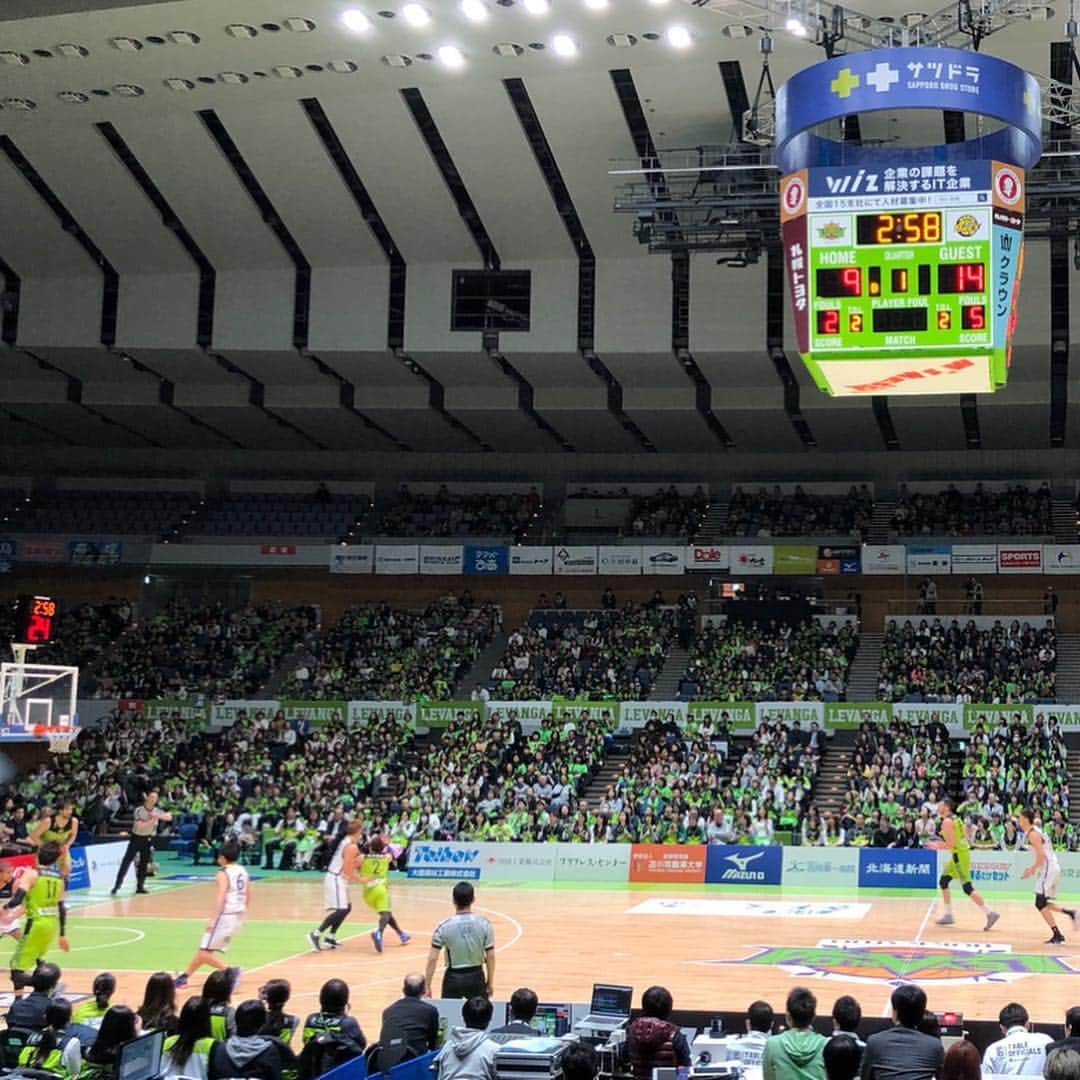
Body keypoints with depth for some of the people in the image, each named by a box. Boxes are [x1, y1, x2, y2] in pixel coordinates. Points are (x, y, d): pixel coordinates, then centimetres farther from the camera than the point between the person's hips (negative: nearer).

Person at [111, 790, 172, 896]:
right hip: (136, 838, -4)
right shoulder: (139, 810, -17)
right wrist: (152, 820, -33)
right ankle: (116, 887, -11)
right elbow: (140, 826, -27)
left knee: (144, 863, 5)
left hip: (148, 839, 4)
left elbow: (169, 817, -16)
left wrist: (158, 816, -31)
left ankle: (140, 886, 13)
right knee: (126, 862, -9)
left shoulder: (157, 811, -4)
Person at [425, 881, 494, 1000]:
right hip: (476, 976, 1)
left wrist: (427, 986, -2)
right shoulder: (484, 924, -8)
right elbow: (491, 956, -4)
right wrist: (490, 983, 8)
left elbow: (432, 959, -10)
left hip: (453, 977, -1)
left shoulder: (444, 926, -12)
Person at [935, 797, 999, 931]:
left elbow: (951, 844, -21)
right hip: (959, 854, 10)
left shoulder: (947, 822, -14)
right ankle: (947, 915, 18)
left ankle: (990, 913, -12)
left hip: (959, 855, -10)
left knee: (967, 888, -10)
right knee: (943, 882, 15)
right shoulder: (955, 819, 15)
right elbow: (964, 837, 20)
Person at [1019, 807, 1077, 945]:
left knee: (1041, 904, -7)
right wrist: (1033, 869, 20)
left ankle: (1057, 936, -7)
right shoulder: (1035, 831, 16)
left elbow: (1041, 856, -21)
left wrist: (1031, 870, -11)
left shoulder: (1033, 834, -14)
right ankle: (1069, 912, 9)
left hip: (1048, 870, -10)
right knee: (1043, 904, 16)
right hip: (1051, 869, 10)